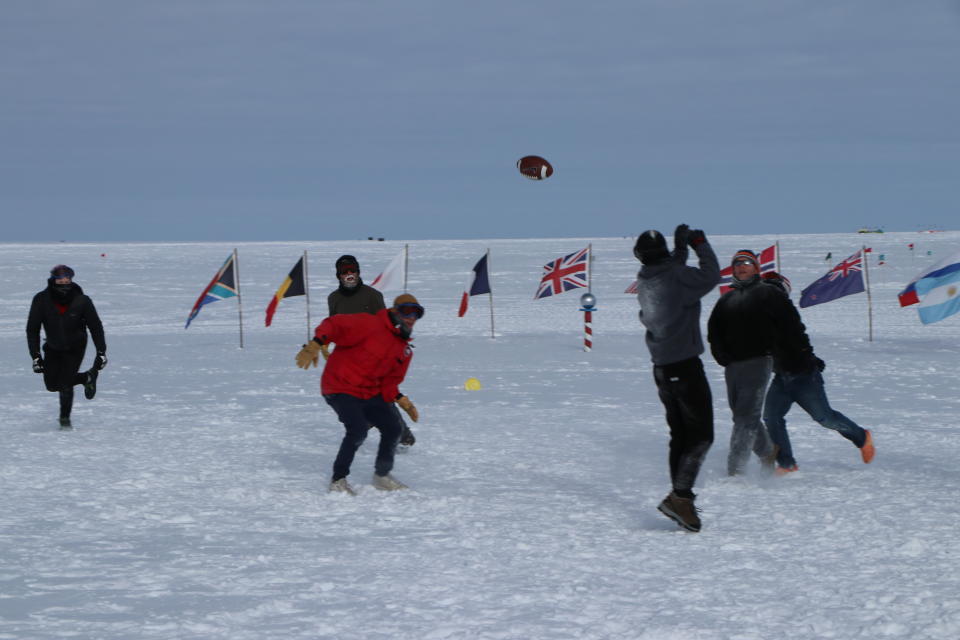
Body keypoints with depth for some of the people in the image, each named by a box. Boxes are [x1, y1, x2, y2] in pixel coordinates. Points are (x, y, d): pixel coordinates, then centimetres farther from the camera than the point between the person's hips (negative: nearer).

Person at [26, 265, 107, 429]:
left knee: (65, 383, -12)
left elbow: (96, 327, -9)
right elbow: (32, 329, -14)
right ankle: (87, 378, 27)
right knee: (52, 384, 3)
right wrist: (36, 356, -19)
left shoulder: (82, 301, -22)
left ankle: (65, 418, 11)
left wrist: (101, 352, -12)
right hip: (53, 347, 3)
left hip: (75, 348, -3)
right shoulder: (42, 300, -20)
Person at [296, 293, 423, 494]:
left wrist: (402, 401, -1)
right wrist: (315, 345, -38)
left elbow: (389, 382, 16)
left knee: (392, 428, 3)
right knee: (358, 430, -24)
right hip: (340, 388, -8)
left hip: (369, 393, 8)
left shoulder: (404, 350, 10)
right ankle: (338, 480, -8)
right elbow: (334, 325, -24)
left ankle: (382, 476, 26)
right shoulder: (370, 325, -16)